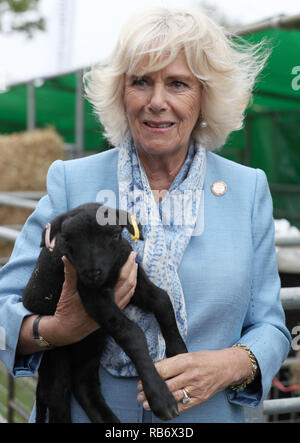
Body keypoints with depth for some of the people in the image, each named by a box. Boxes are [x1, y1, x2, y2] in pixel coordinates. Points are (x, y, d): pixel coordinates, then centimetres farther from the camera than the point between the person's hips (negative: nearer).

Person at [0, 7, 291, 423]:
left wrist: (233, 365, -20)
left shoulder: (249, 190, -3)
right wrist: (57, 329, -28)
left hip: (206, 415, 1)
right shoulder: (70, 182, -7)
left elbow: (268, 326, -1)